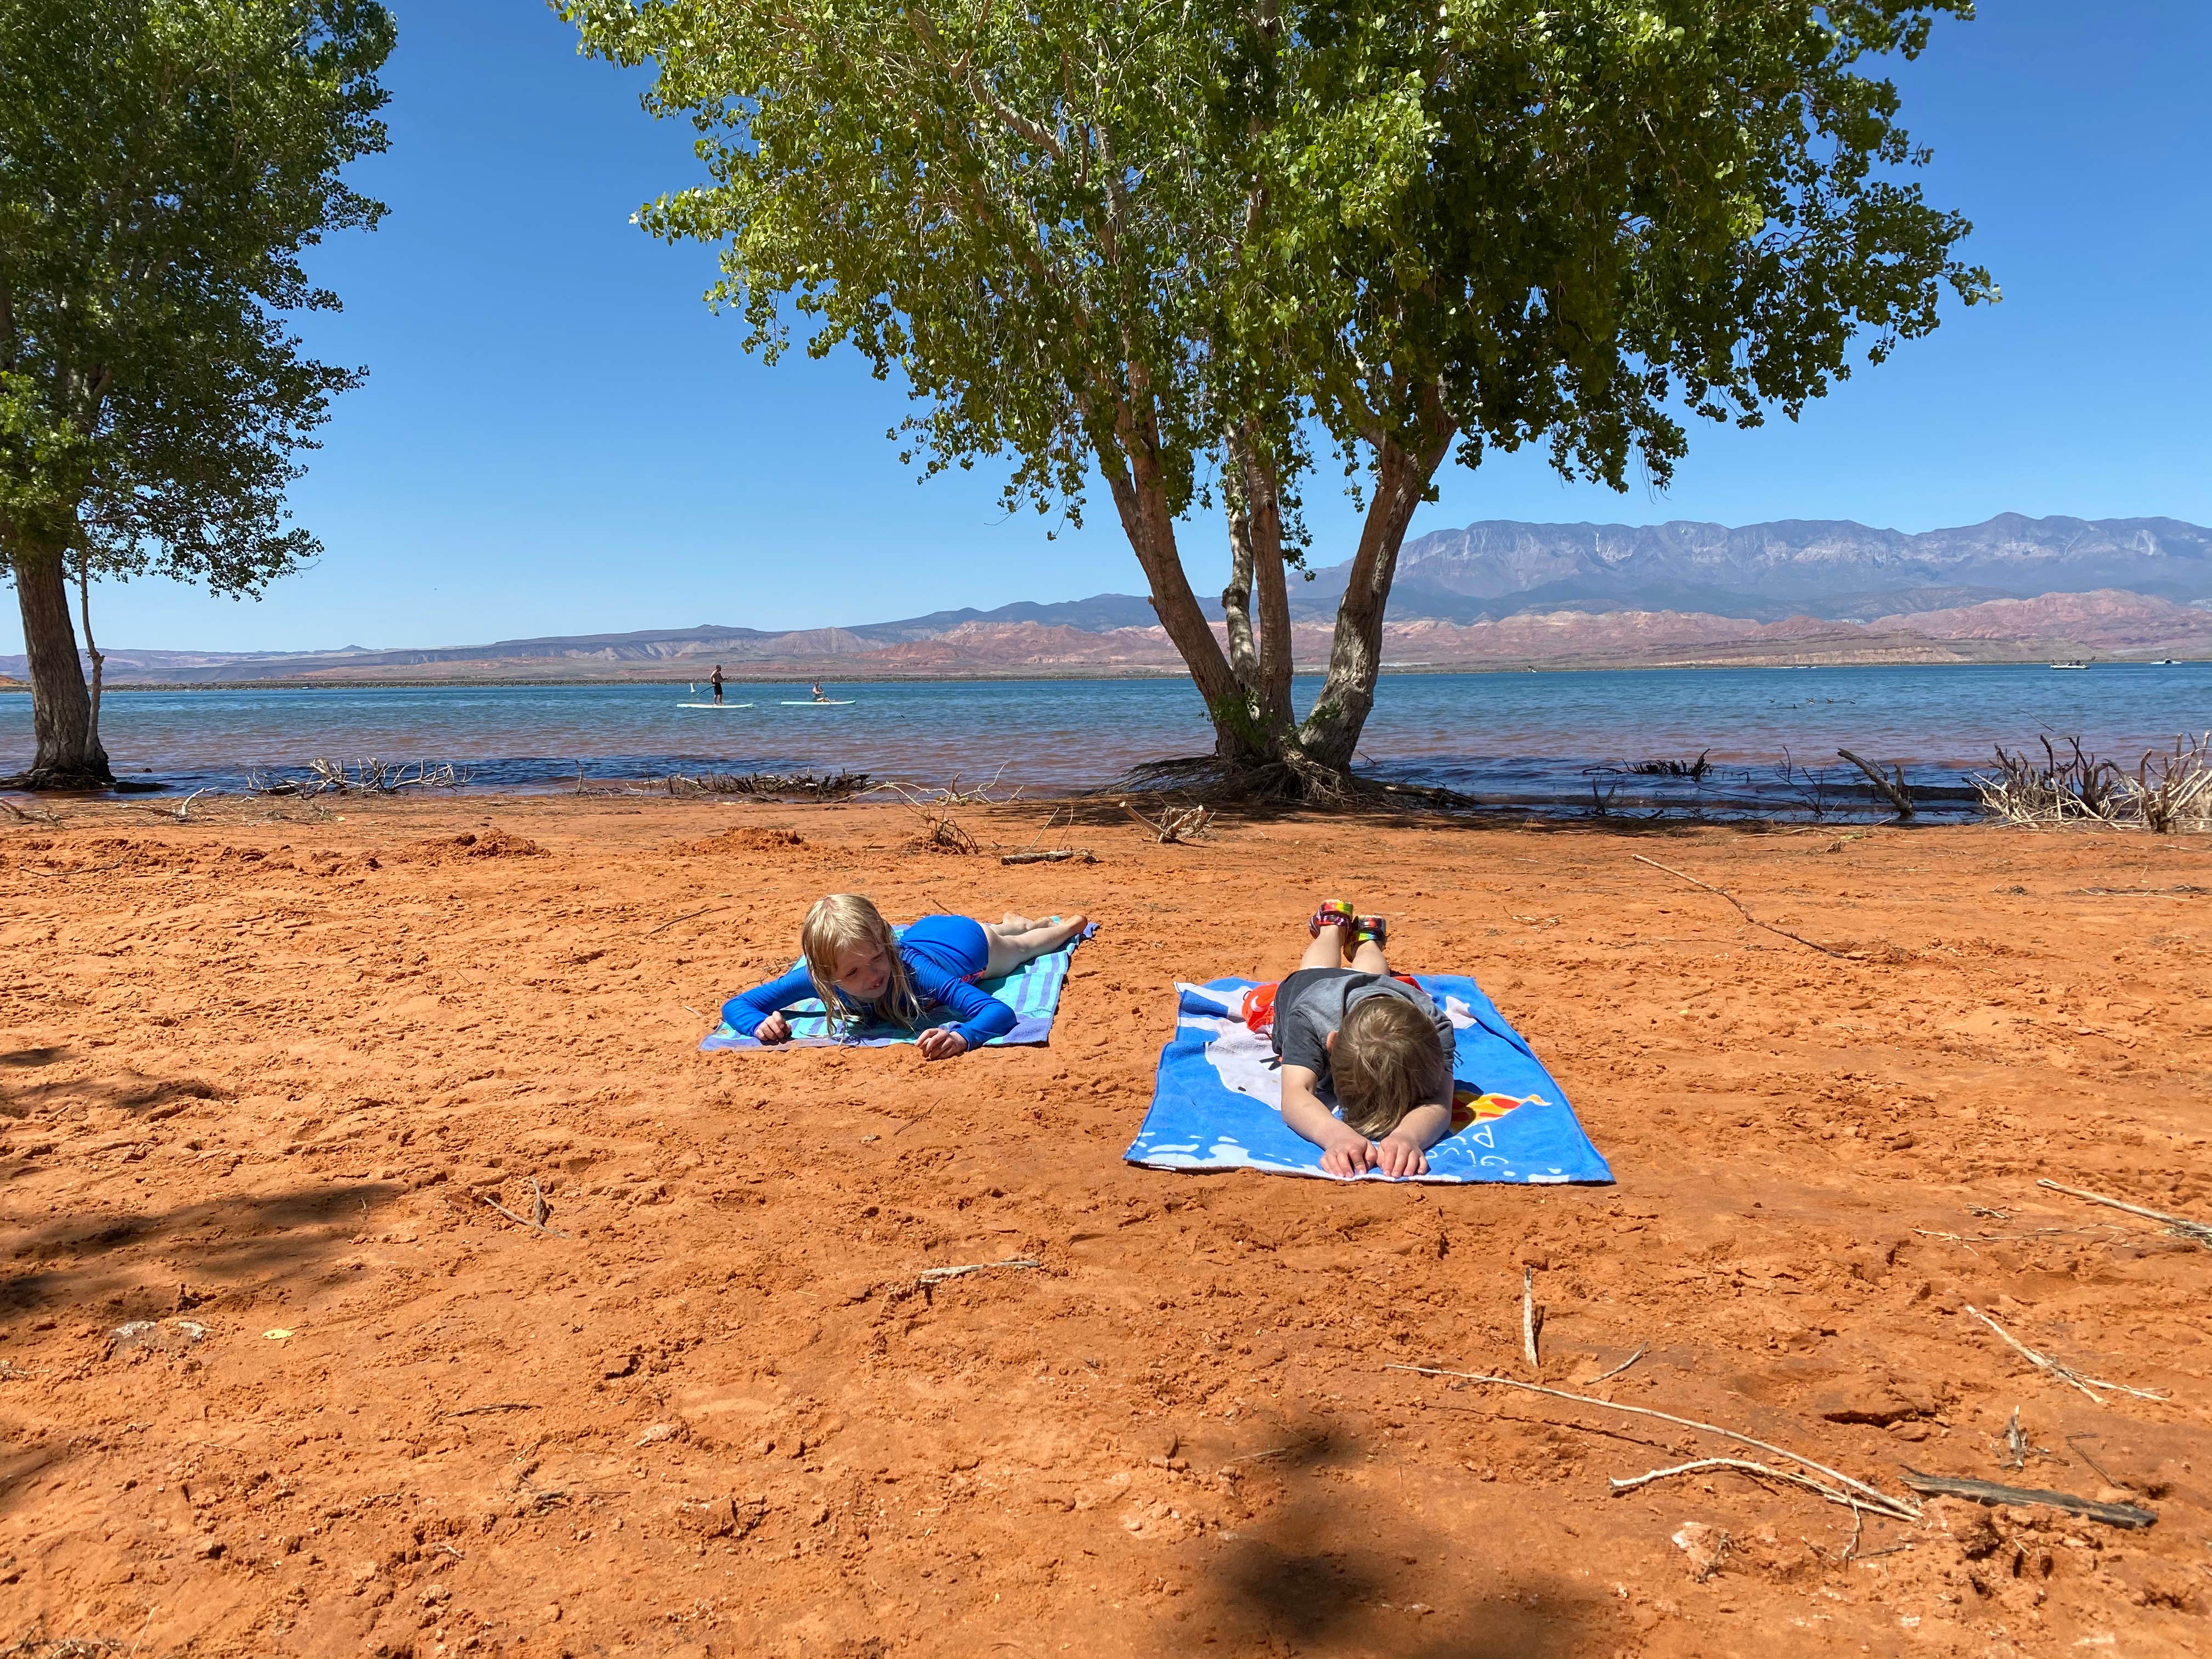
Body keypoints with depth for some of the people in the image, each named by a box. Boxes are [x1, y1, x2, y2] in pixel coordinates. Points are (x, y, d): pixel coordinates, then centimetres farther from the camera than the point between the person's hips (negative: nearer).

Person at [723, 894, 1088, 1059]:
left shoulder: (912, 970, -52)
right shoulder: (817, 976, -42)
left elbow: (1001, 1013, -59)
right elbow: (735, 1005, -34)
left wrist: (961, 1037, -80)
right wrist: (761, 1023, -56)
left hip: (969, 942, -4)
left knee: (1019, 946, 33)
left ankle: (1068, 923, 65)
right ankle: (1015, 922, 72)